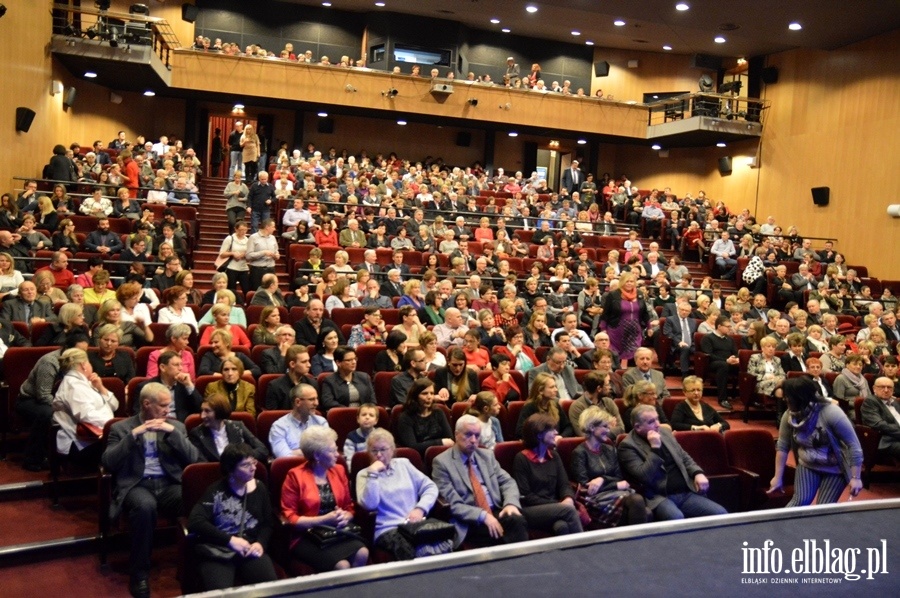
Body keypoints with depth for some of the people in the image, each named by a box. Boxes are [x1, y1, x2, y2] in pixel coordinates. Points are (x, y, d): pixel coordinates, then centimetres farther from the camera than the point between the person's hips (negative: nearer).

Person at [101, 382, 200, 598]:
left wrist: (172, 432, -7)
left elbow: (193, 459, 4)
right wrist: (133, 435, -11)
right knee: (145, 505, -38)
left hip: (170, 484, 2)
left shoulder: (176, 426, 16)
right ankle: (139, 573, -20)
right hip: (137, 485, -2)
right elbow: (108, 463, -4)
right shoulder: (121, 428, 10)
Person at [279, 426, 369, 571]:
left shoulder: (339, 470, 11)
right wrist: (324, 519, -15)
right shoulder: (295, 476, -5)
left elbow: (349, 507, 17)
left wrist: (345, 517, -7)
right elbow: (289, 518, -7)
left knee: (362, 553, -25)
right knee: (342, 565, -30)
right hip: (306, 537, -5)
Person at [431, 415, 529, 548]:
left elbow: (507, 482, 13)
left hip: (496, 512, 6)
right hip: (468, 522, -5)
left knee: (518, 521, -29)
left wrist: (511, 503, -9)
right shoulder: (442, 462, -2)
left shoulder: (487, 455, 16)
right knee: (502, 534, -34)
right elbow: (452, 504, -10)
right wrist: (483, 516, -20)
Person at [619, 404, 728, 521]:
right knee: (676, 518, -37)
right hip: (659, 497, -6)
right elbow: (643, 477, -18)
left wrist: (698, 473, 4)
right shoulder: (628, 445, -7)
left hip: (686, 493, 7)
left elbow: (685, 457, 24)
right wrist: (655, 448, -19)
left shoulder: (664, 432, 14)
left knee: (721, 514, -12)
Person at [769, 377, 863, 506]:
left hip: (834, 469, -3)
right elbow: (782, 446, -1)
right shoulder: (789, 415, -12)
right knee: (800, 501, -14)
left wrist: (856, 478, -22)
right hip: (807, 466, 3)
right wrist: (778, 477, -1)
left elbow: (853, 445, -22)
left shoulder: (831, 413, -27)